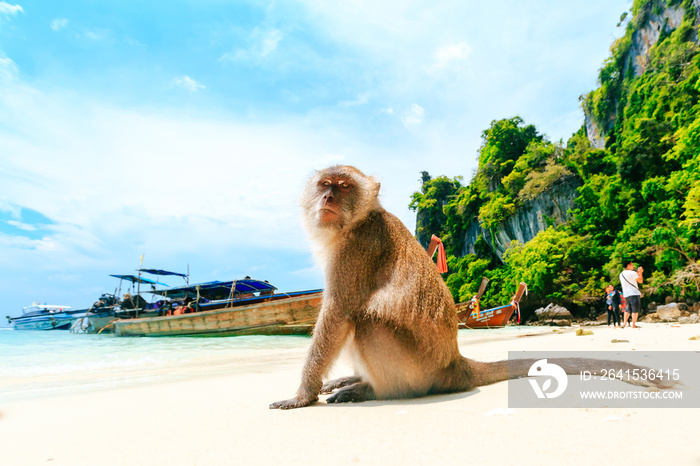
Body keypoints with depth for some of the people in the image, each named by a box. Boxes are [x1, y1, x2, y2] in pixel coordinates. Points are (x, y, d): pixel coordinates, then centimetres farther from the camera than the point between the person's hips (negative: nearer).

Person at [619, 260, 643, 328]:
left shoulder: (621, 274, 13)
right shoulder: (632, 273, -9)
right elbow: (640, 281, 0)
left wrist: (637, 274, 24)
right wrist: (640, 272, 11)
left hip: (626, 294, 7)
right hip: (634, 293, -7)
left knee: (628, 309, 17)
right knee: (635, 310, -2)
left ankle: (624, 323, 15)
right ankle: (633, 325, -3)